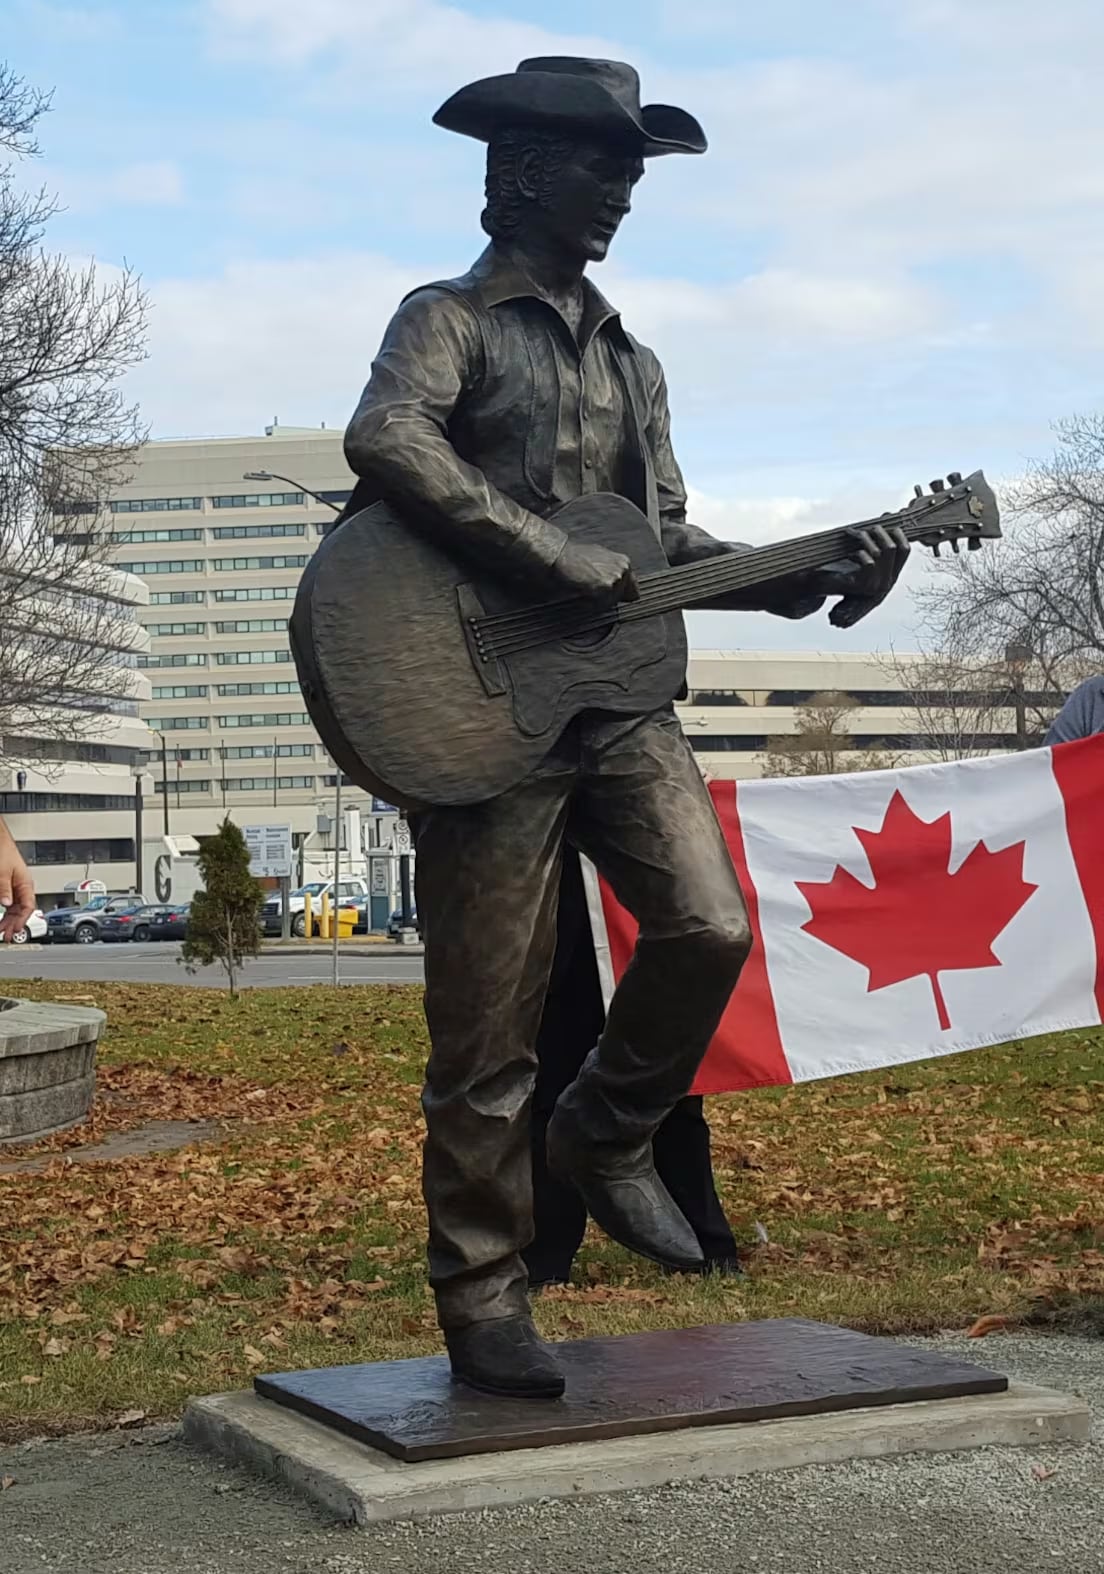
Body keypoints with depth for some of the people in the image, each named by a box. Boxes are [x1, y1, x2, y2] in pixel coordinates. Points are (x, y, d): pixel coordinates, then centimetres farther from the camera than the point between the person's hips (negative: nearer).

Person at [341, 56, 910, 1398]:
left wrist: (805, 579, 5)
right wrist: (553, 561, -23)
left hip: (619, 696, 6)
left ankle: (605, 1140, 15)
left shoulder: (631, 363, 22)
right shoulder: (452, 319, 0)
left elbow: (665, 537, 20)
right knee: (489, 1028, -2)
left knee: (709, 928, -12)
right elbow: (384, 440, -21)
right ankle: (483, 1307, 13)